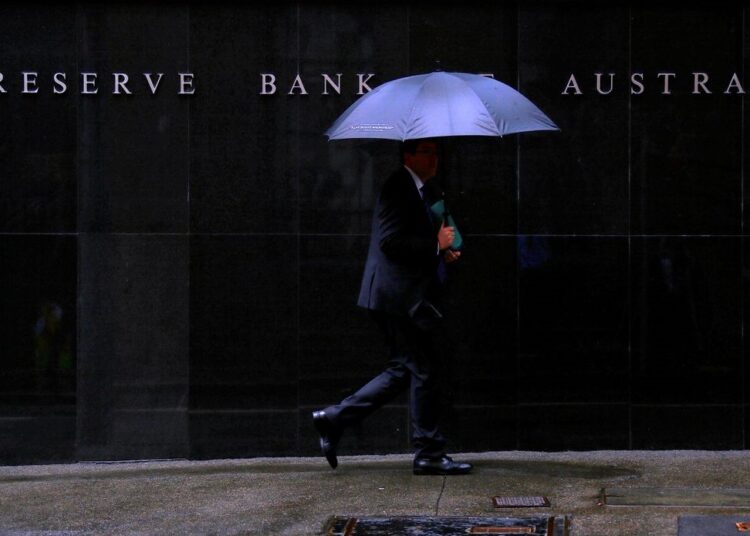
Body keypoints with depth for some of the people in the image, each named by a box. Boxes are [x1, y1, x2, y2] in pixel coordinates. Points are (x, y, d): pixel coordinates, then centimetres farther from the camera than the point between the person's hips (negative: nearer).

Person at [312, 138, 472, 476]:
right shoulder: (399, 189, -12)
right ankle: (430, 454, 3)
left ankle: (335, 419, 13)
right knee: (423, 371, -4)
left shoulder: (416, 191, 21)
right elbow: (390, 241, -21)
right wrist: (436, 245, -15)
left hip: (404, 298, 11)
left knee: (403, 371, 13)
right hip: (403, 297, -11)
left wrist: (441, 254, 11)